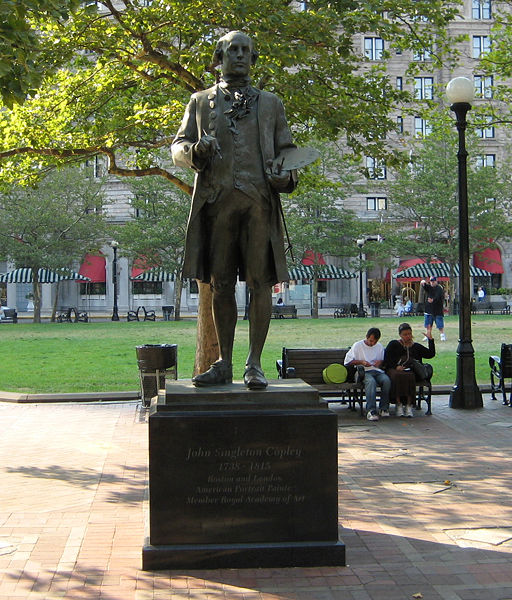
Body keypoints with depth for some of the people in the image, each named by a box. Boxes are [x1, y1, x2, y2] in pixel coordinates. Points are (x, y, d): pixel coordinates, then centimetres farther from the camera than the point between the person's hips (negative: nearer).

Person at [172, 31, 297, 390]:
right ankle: (224, 364, 9)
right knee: (220, 285, 2)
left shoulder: (270, 103, 19)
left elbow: (286, 149, 18)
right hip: (217, 201, 1)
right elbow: (178, 147, 15)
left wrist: (288, 175, -4)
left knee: (261, 282, -6)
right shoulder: (201, 102, 19)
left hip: (259, 202, -1)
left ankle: (254, 364, -1)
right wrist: (194, 151, -9)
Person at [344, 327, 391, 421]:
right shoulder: (357, 345, 8)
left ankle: (384, 408, -21)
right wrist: (361, 362, -9)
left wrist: (380, 362, 3)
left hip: (377, 371, 4)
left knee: (386, 380, -32)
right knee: (371, 381, -39)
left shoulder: (380, 346, 21)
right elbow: (347, 361, 4)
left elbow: (384, 361, 28)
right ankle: (371, 411, -44)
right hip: (364, 372, -4)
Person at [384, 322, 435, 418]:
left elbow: (431, 354, 18)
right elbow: (386, 359, 9)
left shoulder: (416, 346, 28)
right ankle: (399, 404, -32)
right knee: (398, 376, -37)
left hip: (410, 371, 1)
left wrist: (430, 339, 13)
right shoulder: (393, 344, 20)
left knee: (410, 377, -35)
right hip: (394, 370, -1)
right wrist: (396, 366, -7)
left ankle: (409, 405, -33)